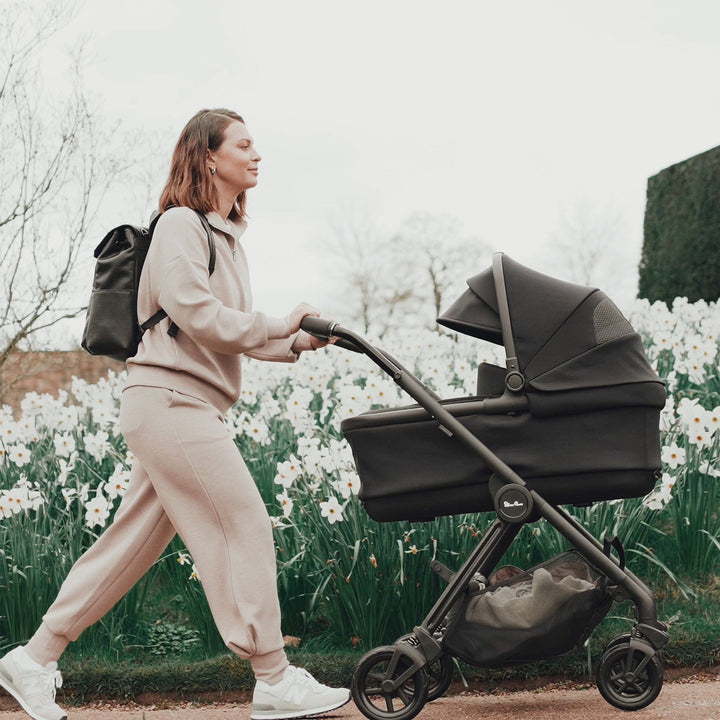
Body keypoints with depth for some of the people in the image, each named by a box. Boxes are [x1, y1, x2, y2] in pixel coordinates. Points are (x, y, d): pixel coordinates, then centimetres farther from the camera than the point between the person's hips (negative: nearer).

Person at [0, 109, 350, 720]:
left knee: (133, 542, 10)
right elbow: (199, 317, -18)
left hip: (187, 406, 9)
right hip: (170, 399, -9)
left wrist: (297, 343, 4)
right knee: (244, 527, -6)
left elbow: (232, 332, 18)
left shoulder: (225, 235, 21)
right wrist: (282, 325, -10)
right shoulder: (181, 224, -8)